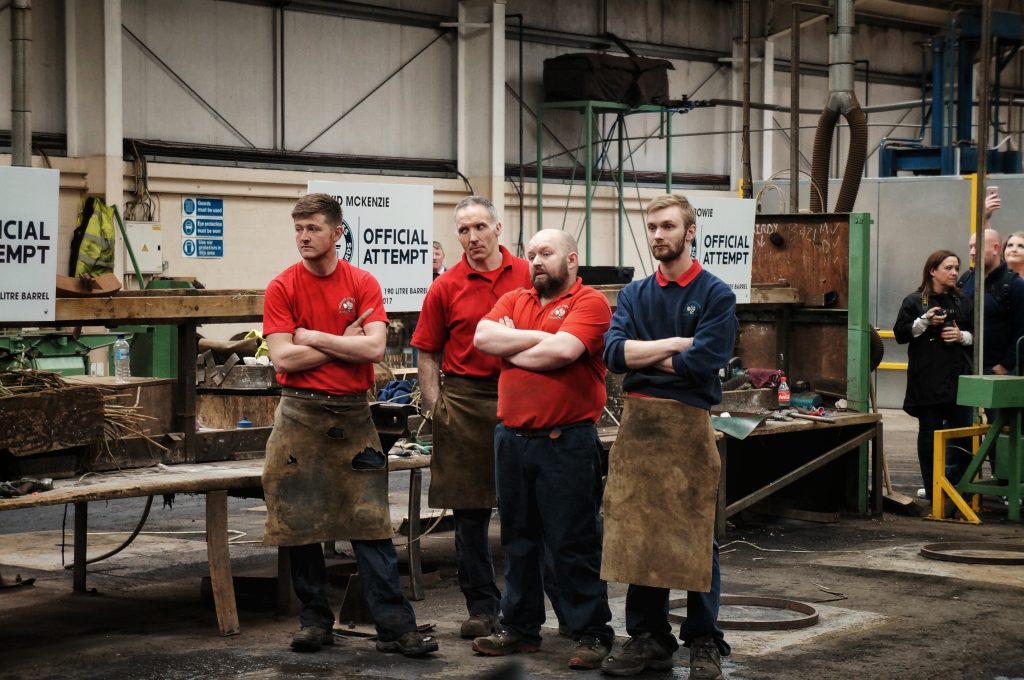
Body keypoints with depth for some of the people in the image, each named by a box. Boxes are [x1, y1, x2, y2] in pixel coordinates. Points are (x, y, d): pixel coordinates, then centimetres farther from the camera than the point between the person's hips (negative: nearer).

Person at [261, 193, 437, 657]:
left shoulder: (363, 284, 2)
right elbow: (283, 358, -10)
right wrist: (344, 344, -6)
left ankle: (395, 627, 0)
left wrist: (314, 338, -9)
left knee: (371, 523, -1)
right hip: (300, 415, 0)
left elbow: (374, 347, -10)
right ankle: (315, 620, 17)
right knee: (300, 523, 4)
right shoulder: (281, 288, -1)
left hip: (353, 414, 0)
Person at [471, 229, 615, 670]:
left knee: (574, 543, 0)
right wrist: (541, 337, -10)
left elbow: (562, 350, -21)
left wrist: (510, 349, -6)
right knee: (518, 539, 14)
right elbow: (482, 337, -4)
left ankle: (592, 633, 8)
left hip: (566, 442, -6)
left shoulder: (589, 302, -6)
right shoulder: (513, 301, 13)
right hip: (512, 438, 6)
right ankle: (520, 627, 24)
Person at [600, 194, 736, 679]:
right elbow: (614, 352, -4)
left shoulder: (715, 294, -2)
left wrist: (642, 355, -4)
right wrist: (674, 344, -11)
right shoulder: (634, 294, 11)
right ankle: (648, 638, 17)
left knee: (694, 537, 1)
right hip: (637, 423, 4)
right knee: (639, 534, 7)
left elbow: (702, 362, -15)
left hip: (688, 425, -4)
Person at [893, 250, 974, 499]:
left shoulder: (963, 302, 13)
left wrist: (963, 336, -6)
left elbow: (977, 335, 15)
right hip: (927, 382, -3)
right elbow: (900, 333, -1)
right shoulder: (915, 301, 3)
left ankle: (956, 485, 12)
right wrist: (925, 321, -14)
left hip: (959, 378, 3)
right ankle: (933, 490, 7)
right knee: (929, 434, 1)